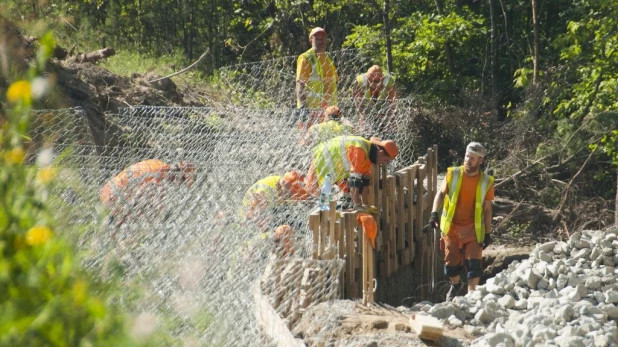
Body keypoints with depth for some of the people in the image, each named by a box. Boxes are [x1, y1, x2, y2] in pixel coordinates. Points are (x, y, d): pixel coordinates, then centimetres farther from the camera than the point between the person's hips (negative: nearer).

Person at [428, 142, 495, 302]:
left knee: (473, 262, -10)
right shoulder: (453, 174, -5)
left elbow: (487, 209, 0)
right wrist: (435, 213, -15)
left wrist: (488, 233, -1)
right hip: (452, 226, 1)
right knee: (451, 261, 11)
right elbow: (441, 194, 2)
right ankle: (456, 285, 39)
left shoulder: (486, 182, -5)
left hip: (473, 228, -1)